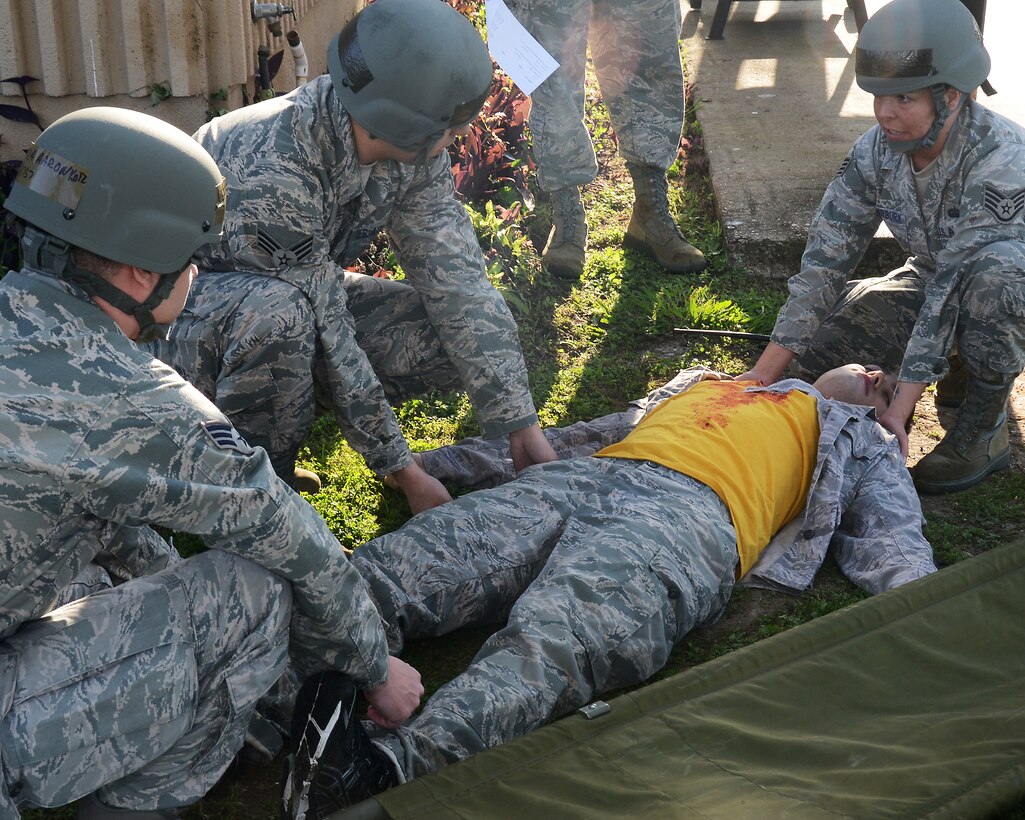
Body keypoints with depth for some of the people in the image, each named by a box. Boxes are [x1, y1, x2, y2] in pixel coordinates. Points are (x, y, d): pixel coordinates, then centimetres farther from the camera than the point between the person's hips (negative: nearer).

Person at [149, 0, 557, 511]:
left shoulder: (412, 150, -15)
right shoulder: (270, 172, -36)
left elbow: (457, 279, -14)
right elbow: (329, 337, -32)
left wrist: (523, 428, -17)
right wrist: (401, 470, -26)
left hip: (305, 298, 7)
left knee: (460, 335, -11)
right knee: (280, 312, -40)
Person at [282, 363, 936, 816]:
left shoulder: (864, 444, 33)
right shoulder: (707, 382, 41)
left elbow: (891, 541, 17)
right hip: (580, 477, 5)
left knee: (549, 641, -36)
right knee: (387, 571, -21)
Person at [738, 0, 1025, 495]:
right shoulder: (876, 151, -17)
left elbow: (952, 286, -36)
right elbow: (826, 259, -20)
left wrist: (899, 410, -39)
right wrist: (763, 374, -26)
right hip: (933, 281, 5)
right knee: (812, 341, -14)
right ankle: (957, 367, 9)